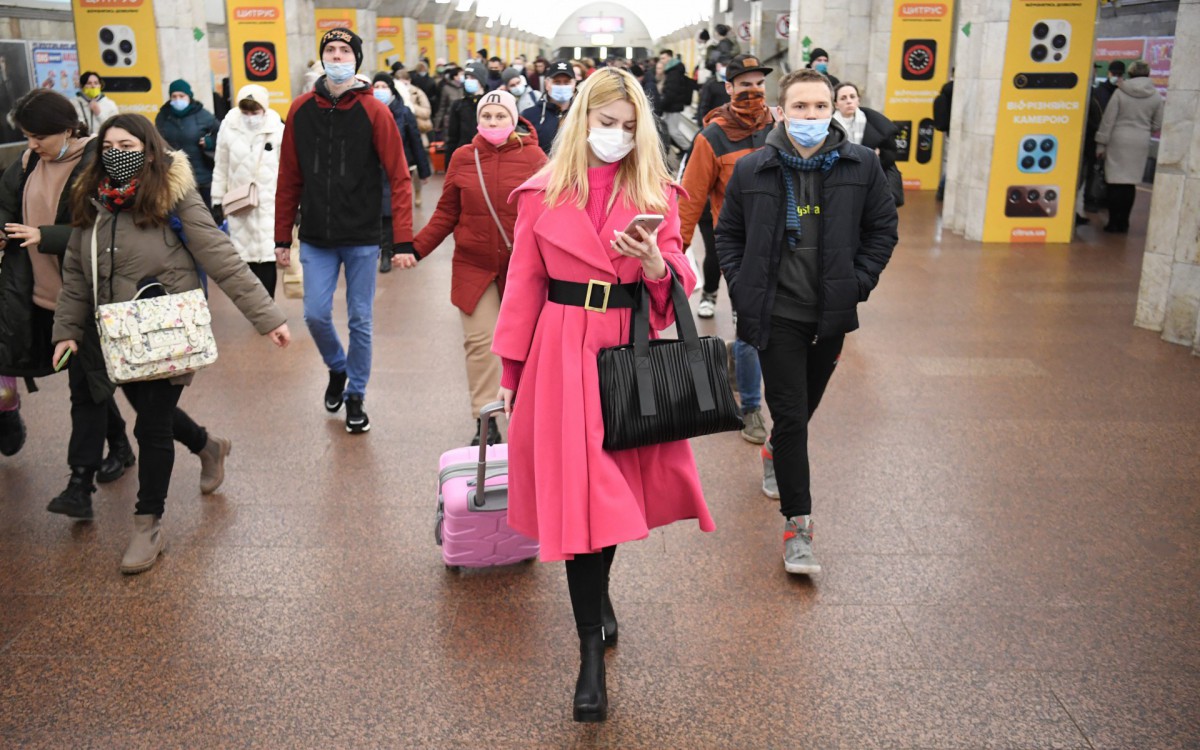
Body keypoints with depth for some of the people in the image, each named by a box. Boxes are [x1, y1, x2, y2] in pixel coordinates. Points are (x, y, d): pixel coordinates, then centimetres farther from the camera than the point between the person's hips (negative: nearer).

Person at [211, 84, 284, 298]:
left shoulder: (278, 130, -6)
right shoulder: (229, 128, 1)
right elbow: (221, 169, 8)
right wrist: (217, 201, 9)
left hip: (270, 206, -3)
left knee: (267, 257, -6)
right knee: (247, 256, 8)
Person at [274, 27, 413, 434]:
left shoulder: (374, 111, -6)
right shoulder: (301, 110, 2)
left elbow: (399, 178, -9)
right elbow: (289, 179, 5)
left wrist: (404, 241, -15)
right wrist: (282, 238, 5)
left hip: (362, 238, -2)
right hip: (316, 238, 2)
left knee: (360, 320, 5)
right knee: (316, 314, 0)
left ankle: (355, 396, 23)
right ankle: (337, 369, 31)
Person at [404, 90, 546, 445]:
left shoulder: (533, 157, -3)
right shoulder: (463, 157, 2)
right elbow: (446, 214, 5)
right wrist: (416, 248, -4)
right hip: (474, 266, 1)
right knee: (480, 341, -5)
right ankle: (486, 422, 3)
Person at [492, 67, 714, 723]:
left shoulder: (655, 194, 6)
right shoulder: (542, 194, 2)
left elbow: (678, 278, 3)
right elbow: (524, 286, 5)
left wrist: (657, 265, -21)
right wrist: (511, 372, 5)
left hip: (631, 351, 2)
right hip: (563, 353, -2)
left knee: (616, 485, 10)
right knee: (581, 492, -3)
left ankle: (597, 589, 41)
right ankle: (591, 653, 7)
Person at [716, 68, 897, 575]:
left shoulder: (861, 165, -3)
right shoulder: (752, 170, -4)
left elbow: (883, 227, 7)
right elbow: (728, 233, 6)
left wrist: (859, 281, -3)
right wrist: (743, 288, -4)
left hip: (831, 313, 2)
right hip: (776, 314, -2)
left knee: (804, 407, 20)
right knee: (790, 417, -3)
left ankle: (780, 454, 52)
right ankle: (797, 523, 4)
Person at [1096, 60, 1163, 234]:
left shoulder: (1120, 92, -4)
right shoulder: (1156, 96, 3)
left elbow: (1108, 120, -4)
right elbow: (1157, 126, 7)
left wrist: (1101, 143, 2)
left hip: (1118, 141, -2)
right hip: (1141, 142, 2)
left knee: (1116, 183, 1)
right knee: (1130, 184, 7)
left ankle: (1114, 223, 2)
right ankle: (1123, 223, 11)